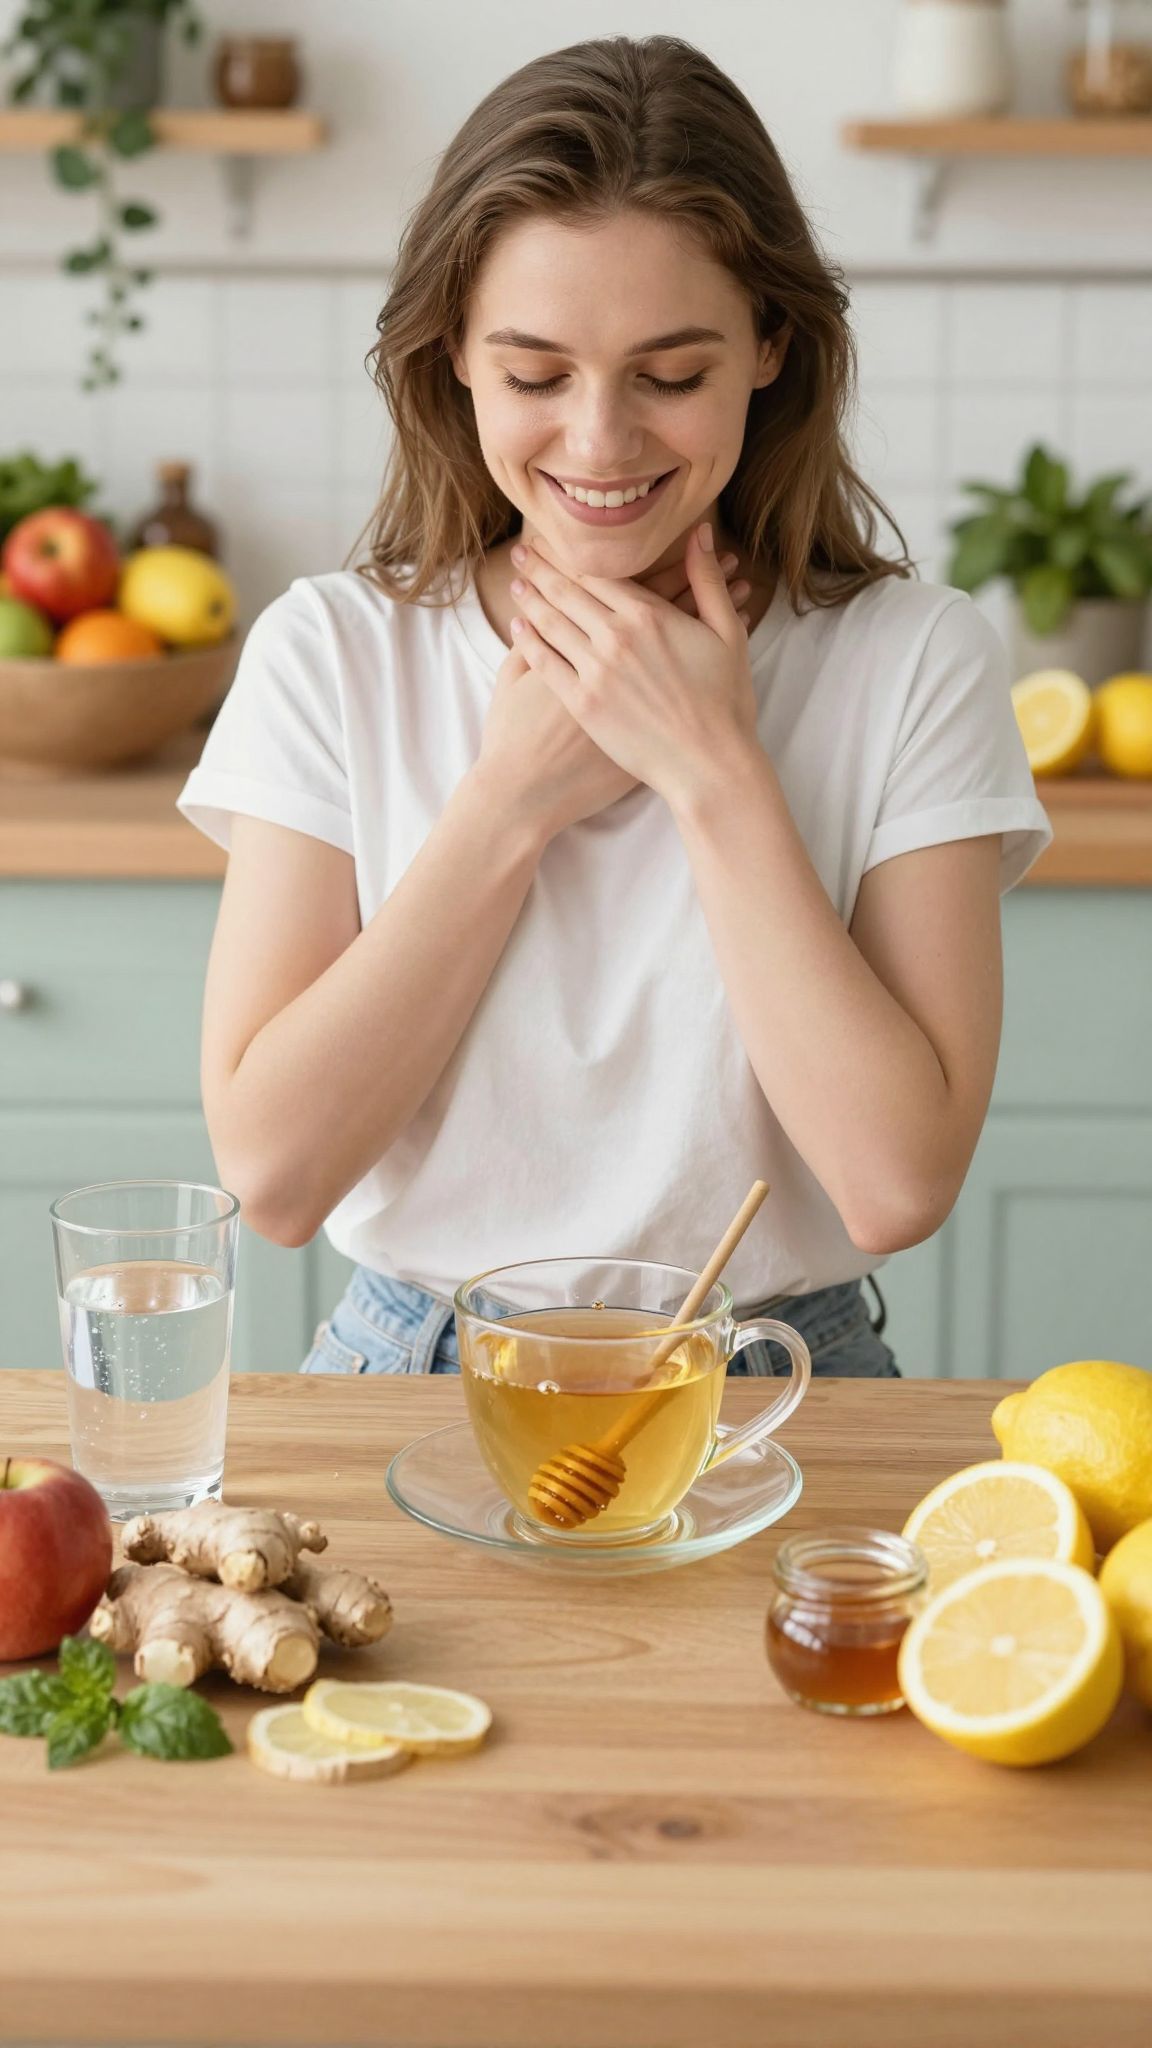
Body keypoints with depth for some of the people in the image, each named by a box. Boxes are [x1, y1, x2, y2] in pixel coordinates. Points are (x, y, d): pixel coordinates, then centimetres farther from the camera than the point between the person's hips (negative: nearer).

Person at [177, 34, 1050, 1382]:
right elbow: (271, 1171, -9)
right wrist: (511, 800, -12)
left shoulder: (912, 662, -4)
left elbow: (898, 1183, -13)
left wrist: (712, 768, -13)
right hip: (417, 1376, 0)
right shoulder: (331, 654, -1)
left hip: (774, 1390, 0)